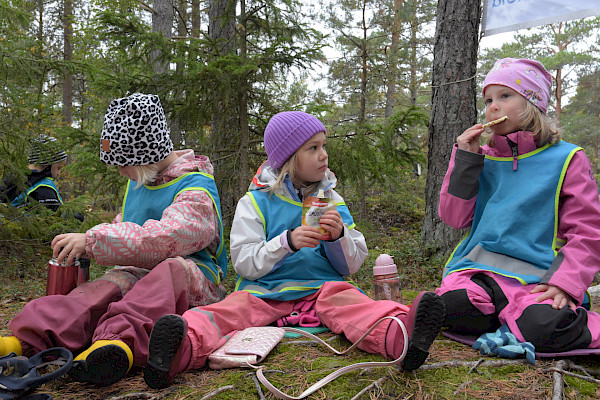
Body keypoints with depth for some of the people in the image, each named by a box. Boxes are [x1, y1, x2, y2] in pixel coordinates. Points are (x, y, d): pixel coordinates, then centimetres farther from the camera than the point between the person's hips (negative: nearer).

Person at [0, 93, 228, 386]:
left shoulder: (197, 190, -11)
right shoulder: (138, 181, 17)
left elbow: (162, 239, -26)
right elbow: (128, 227, 31)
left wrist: (92, 241, -24)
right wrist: (84, 248, 12)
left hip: (196, 278, -5)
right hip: (141, 273, 6)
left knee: (174, 269, -39)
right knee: (108, 285, -27)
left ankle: (122, 341, -65)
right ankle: (26, 341, -50)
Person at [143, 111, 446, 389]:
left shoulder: (331, 201, 14)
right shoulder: (255, 202, 5)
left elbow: (351, 266, 11)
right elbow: (244, 263, -3)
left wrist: (338, 237, -11)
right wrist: (286, 242, -20)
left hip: (321, 289, 2)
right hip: (264, 291, -1)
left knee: (345, 301, -30)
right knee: (235, 307, -31)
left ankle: (399, 337, -58)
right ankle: (187, 347, -59)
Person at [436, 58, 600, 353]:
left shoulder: (566, 159, 6)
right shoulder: (482, 158, 15)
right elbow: (454, 218, 8)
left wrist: (564, 282, -15)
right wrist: (464, 159, 1)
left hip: (535, 277, -2)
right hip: (477, 269, 3)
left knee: (544, 328, -32)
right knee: (453, 306, -29)